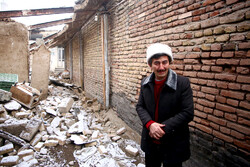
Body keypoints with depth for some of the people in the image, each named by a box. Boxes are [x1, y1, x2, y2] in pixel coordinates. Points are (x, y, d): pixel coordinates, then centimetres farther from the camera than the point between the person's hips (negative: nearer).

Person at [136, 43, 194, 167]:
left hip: (173, 144, -4)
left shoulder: (183, 83, -15)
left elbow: (188, 113, -17)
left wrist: (163, 128, -22)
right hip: (150, 141, 4)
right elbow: (140, 106, 1)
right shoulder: (145, 83, -1)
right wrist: (150, 124, -18)